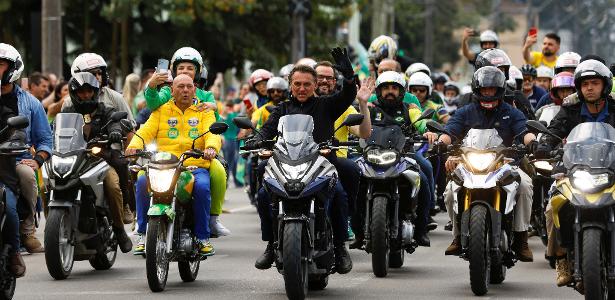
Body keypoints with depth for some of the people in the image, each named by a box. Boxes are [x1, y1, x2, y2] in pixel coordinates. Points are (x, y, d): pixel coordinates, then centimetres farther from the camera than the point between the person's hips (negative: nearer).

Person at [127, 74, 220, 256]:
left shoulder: (204, 112, 15)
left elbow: (212, 133, -2)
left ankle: (202, 237, -19)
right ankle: (143, 233, -20)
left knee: (202, 187, -34)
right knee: (143, 182, -28)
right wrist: (134, 145, -18)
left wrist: (211, 147, -26)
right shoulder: (161, 111, 18)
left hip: (196, 166, -1)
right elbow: (146, 131, 4)